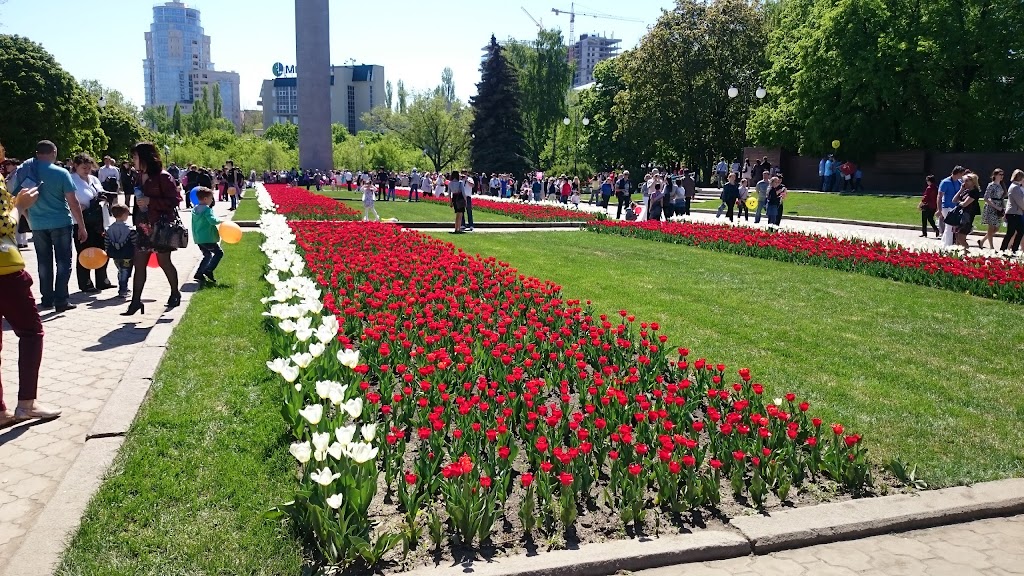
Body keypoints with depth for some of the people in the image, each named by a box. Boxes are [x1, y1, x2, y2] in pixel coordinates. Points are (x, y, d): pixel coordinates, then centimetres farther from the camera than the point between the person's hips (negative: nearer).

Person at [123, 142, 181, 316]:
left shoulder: (163, 177, -13)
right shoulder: (140, 177, 10)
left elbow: (174, 200, -17)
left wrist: (150, 201, -23)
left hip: (161, 227, -7)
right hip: (145, 226, 7)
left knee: (164, 261, 6)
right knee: (139, 263, 2)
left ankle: (175, 293, 28)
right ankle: (136, 301, 4)